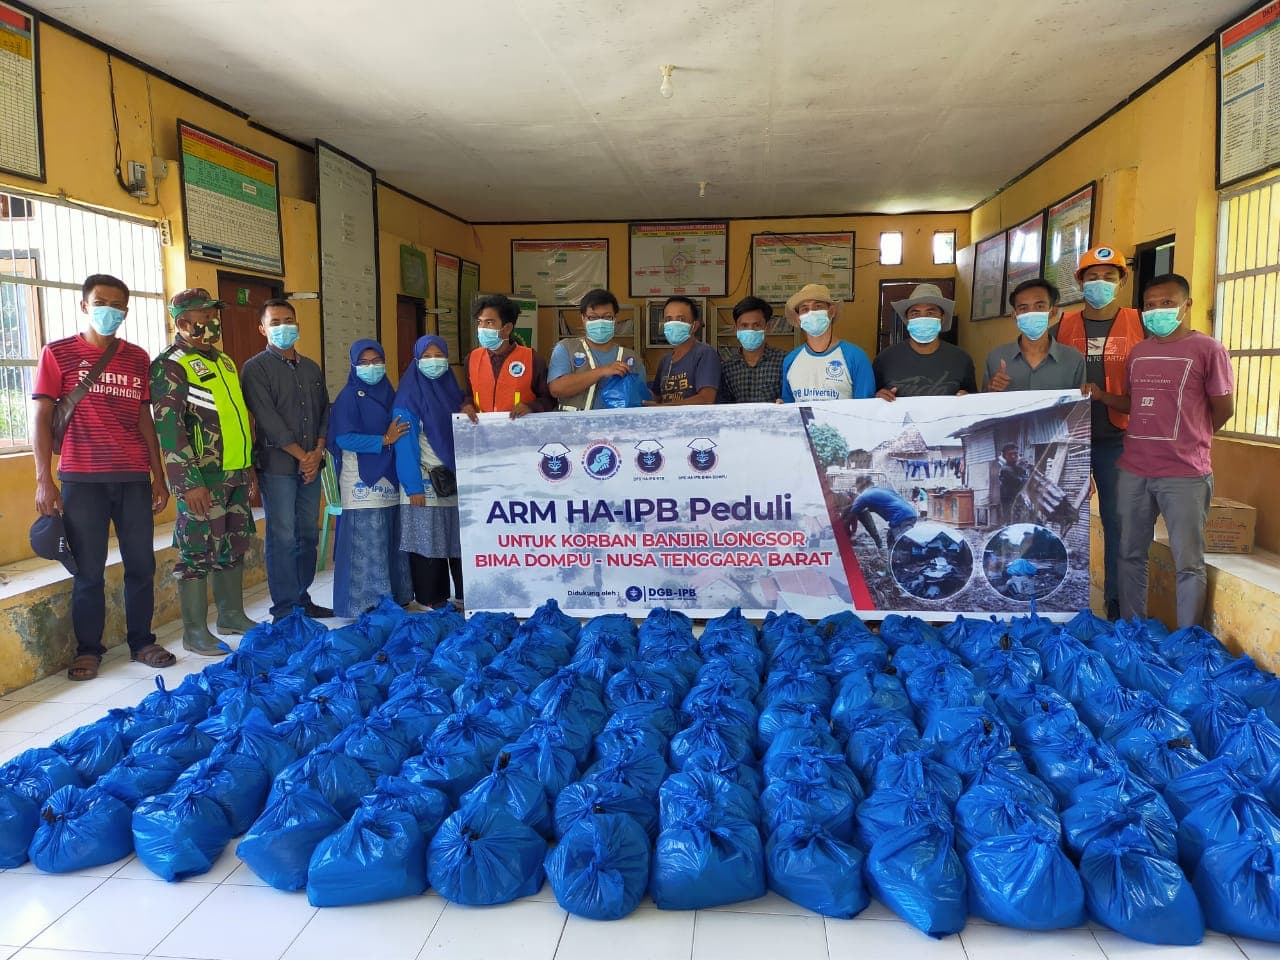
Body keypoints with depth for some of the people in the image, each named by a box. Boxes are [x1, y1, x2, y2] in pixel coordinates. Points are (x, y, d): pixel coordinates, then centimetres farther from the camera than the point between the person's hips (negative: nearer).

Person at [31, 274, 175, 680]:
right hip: (82, 479, -3)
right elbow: (42, 417, -1)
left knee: (142, 565, 6)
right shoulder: (58, 353, 2)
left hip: (134, 478, 3)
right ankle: (88, 650, 16)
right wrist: (44, 479, -8)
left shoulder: (137, 358, 12)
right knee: (88, 571, 3)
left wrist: (159, 475, 11)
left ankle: (141, 642, 20)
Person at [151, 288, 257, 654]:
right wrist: (189, 482, -21)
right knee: (198, 553, -1)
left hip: (235, 475, 8)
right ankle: (195, 632, 8)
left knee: (233, 547, 15)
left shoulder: (223, 361, 17)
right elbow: (169, 428, -16)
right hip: (203, 478, -8)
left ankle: (232, 615, 28)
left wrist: (249, 469, 20)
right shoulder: (170, 366, -9)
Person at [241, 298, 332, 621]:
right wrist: (300, 455, -12)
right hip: (277, 465, -5)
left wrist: (318, 451, -3)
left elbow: (324, 412, 13)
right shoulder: (256, 368, -2)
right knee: (283, 538, -4)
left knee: (308, 534, 9)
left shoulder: (311, 368, 17)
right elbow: (268, 419, -10)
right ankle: (285, 610, 4)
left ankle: (303, 599, 21)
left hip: (311, 465, 6)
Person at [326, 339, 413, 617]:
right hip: (362, 481, -6)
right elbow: (344, 438, -13)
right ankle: (365, 602, 3)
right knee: (367, 543, -5)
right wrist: (384, 440, -15)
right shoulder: (350, 397, -4)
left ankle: (395, 596, 18)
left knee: (392, 539, 9)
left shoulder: (389, 394, 14)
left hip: (389, 478, 6)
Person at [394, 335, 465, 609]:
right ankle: (431, 602, 9)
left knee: (461, 539, 5)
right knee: (427, 542, -1)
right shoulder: (408, 397, -4)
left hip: (457, 479, 5)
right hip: (425, 481, -5)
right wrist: (413, 486, -15)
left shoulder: (453, 391, 13)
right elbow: (405, 444, -10)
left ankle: (466, 595, 16)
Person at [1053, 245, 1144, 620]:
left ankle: (1118, 606, 15)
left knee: (1118, 520, 4)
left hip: (1117, 439, -1)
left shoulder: (1139, 324, 3)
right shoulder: (1063, 325, 7)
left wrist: (1105, 396, -8)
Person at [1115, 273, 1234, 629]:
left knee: (1188, 563, 2)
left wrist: (1189, 440, 8)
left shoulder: (1207, 349, -5)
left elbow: (1224, 409, -1)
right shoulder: (1138, 352, 12)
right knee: (1131, 554, 14)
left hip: (1185, 474, -6)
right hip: (1133, 471, 6)